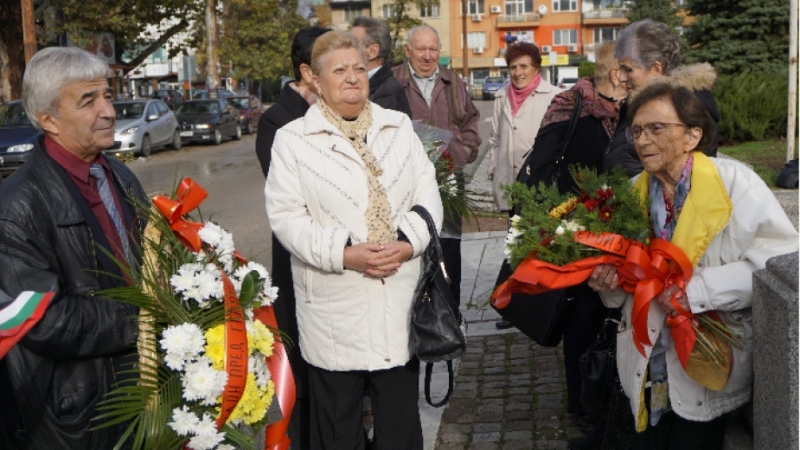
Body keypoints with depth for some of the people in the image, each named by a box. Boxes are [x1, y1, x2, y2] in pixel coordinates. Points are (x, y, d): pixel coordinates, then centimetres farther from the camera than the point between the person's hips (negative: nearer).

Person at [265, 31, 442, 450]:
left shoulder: (399, 127, 9)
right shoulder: (293, 138, -2)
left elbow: (427, 196, 6)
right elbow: (286, 215, -7)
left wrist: (408, 243, -13)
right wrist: (344, 254, -18)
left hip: (399, 298, 3)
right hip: (334, 307, -3)